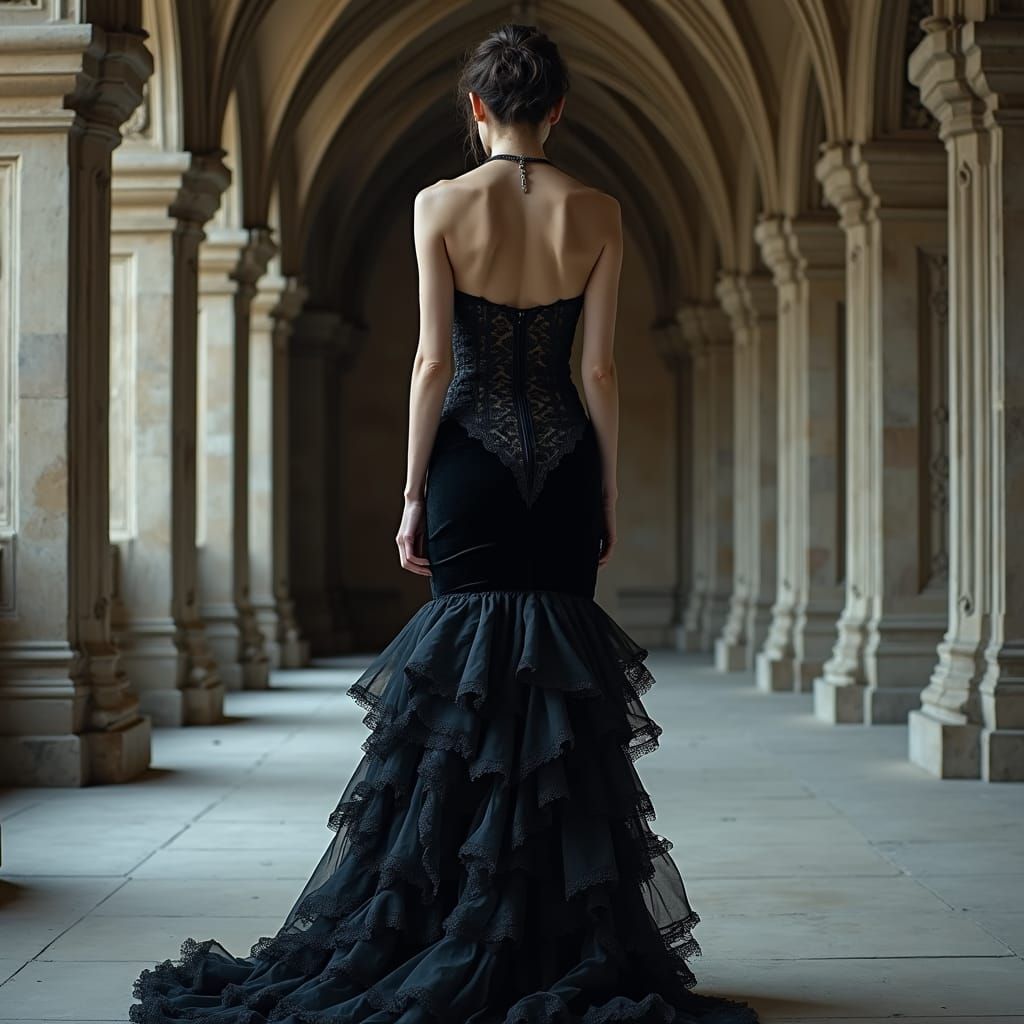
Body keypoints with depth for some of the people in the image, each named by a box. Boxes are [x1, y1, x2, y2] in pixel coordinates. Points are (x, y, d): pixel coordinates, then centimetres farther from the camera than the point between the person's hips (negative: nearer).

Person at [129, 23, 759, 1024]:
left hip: (471, 455, -1)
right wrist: (608, 493, 8)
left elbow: (434, 361, -7)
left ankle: (455, 943, 6)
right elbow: (600, 368, 0)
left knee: (465, 684, 4)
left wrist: (413, 495, -1)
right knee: (560, 679, 7)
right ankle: (567, 937, 10)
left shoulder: (441, 204, -4)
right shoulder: (597, 213, 1)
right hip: (562, 459, 2)